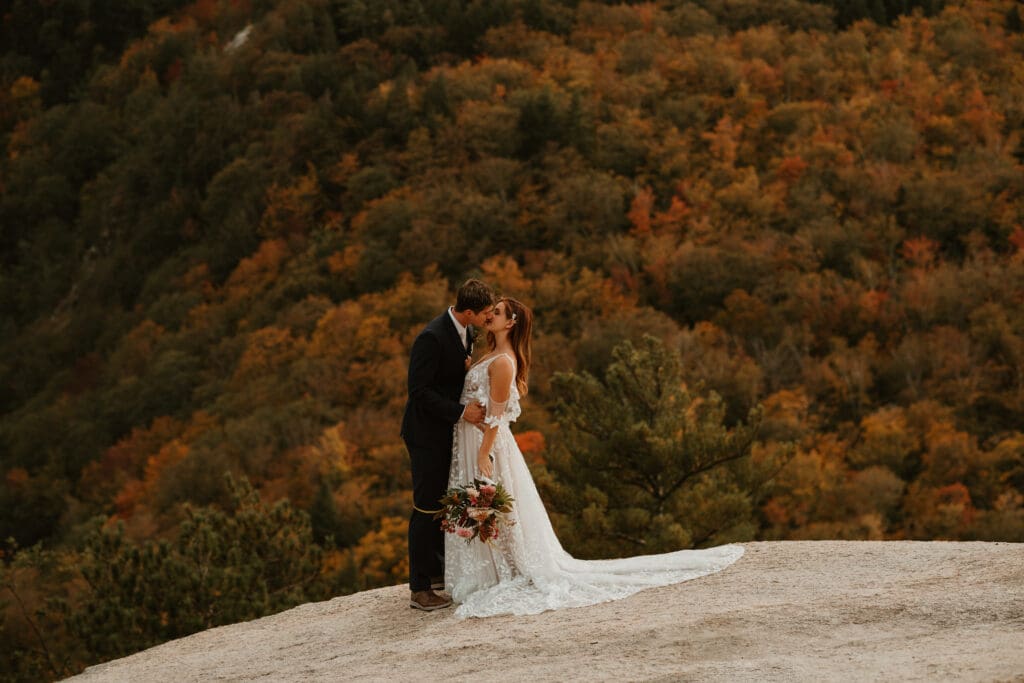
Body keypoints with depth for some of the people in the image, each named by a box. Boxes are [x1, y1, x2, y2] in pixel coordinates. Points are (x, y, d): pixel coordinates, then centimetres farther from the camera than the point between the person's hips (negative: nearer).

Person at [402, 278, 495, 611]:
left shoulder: (466, 331, 3)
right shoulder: (432, 338, -25)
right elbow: (419, 391, -24)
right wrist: (461, 411, -25)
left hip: (449, 432, 9)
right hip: (427, 434, -9)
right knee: (426, 508, -5)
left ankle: (436, 571, 30)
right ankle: (419, 589, 0)